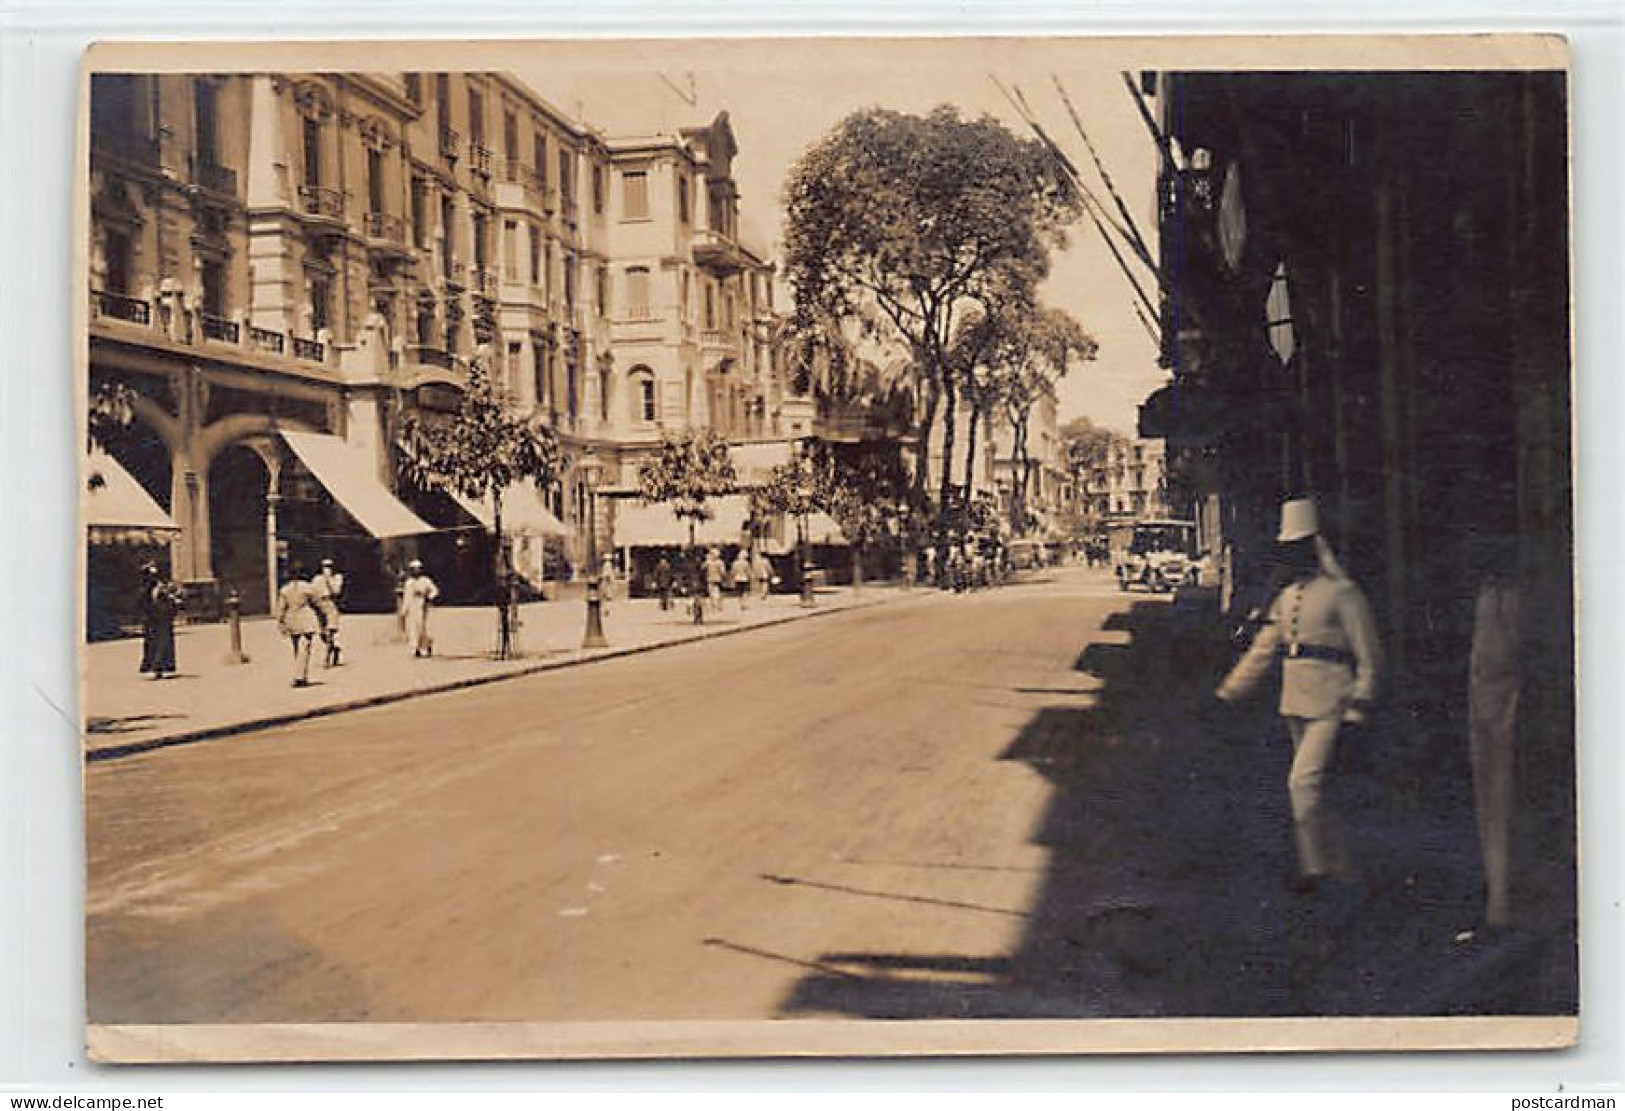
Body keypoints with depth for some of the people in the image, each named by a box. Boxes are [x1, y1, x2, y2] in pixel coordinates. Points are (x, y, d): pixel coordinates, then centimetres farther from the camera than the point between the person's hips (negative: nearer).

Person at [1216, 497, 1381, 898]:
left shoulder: (1342, 593, -8)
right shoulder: (1287, 597, 13)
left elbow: (1367, 655, -7)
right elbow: (1263, 651, 18)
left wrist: (1359, 705, -12)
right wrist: (1228, 691, 15)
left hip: (1330, 705, -8)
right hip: (1295, 703, 8)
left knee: (1304, 781, -14)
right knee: (1312, 788, 11)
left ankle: (1314, 869, -4)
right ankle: (1339, 870, 22)